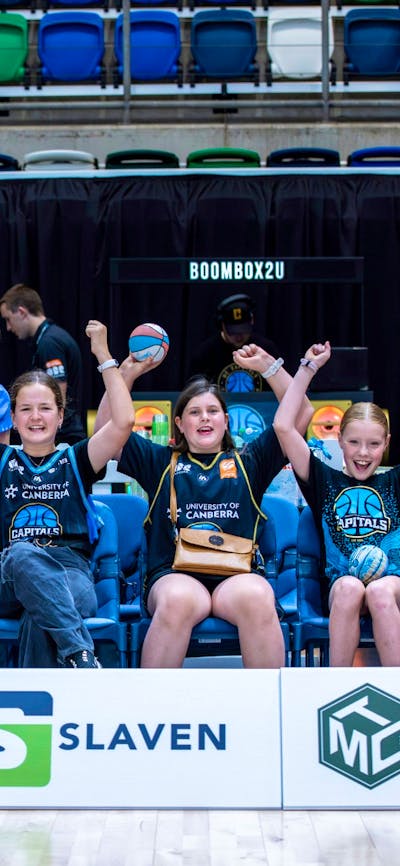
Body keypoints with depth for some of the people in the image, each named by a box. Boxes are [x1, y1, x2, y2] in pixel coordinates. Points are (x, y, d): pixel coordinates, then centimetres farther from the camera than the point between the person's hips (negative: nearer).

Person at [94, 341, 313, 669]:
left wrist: (269, 366, 13)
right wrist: (127, 374, 9)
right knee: (178, 601, -37)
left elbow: (301, 414, 19)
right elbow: (106, 430, 16)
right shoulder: (160, 462, 23)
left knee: (257, 598, -36)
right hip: (174, 575, 0)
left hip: (238, 574, 1)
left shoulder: (247, 462, 23)